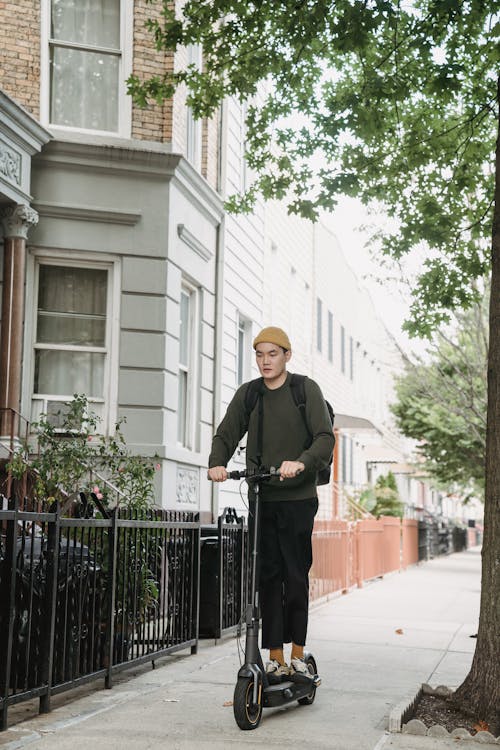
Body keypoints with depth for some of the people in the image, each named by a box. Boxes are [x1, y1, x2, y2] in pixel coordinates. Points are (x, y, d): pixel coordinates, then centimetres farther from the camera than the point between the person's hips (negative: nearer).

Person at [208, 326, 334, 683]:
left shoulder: (306, 389, 0)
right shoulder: (248, 394, 10)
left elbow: (325, 437, -9)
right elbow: (226, 434, 7)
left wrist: (301, 463, -27)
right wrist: (217, 463, -14)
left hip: (298, 497, -3)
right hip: (261, 498, 3)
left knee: (296, 577, -2)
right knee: (268, 578, 2)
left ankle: (297, 657, 10)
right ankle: (276, 660, 8)